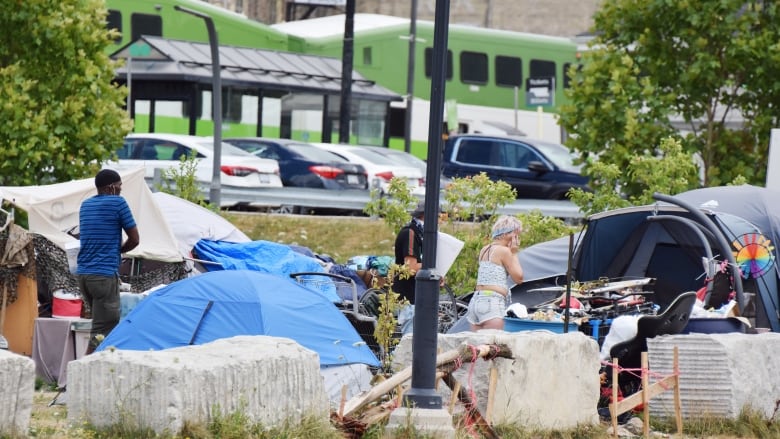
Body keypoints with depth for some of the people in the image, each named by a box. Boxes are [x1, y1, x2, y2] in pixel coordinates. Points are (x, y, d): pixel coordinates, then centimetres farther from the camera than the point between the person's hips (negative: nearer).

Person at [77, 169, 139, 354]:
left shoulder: (85, 205, 15)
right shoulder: (117, 203, -5)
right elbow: (134, 239, -2)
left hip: (83, 273, 8)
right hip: (104, 274, -8)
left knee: (102, 322, 18)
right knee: (102, 331, -8)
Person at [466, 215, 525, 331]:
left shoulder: (484, 250, 17)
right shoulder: (504, 251, -7)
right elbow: (518, 277, -3)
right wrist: (514, 254, 4)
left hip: (476, 299, 9)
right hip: (492, 301, -9)